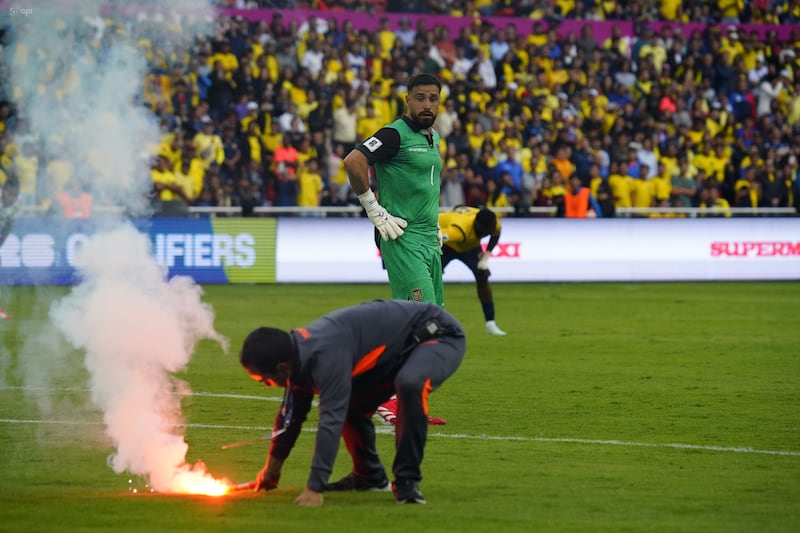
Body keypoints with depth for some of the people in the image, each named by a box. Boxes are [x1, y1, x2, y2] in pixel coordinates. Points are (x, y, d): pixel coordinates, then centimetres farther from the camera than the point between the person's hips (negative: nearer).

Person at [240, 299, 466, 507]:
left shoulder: (327, 355, -34)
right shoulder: (299, 350, -3)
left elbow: (331, 420, -38)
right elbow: (291, 412, 12)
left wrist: (314, 489, -38)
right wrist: (272, 467, 20)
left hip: (439, 334, -10)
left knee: (410, 385, -37)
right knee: (349, 406, 8)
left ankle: (407, 481, -27)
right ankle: (368, 476, 23)